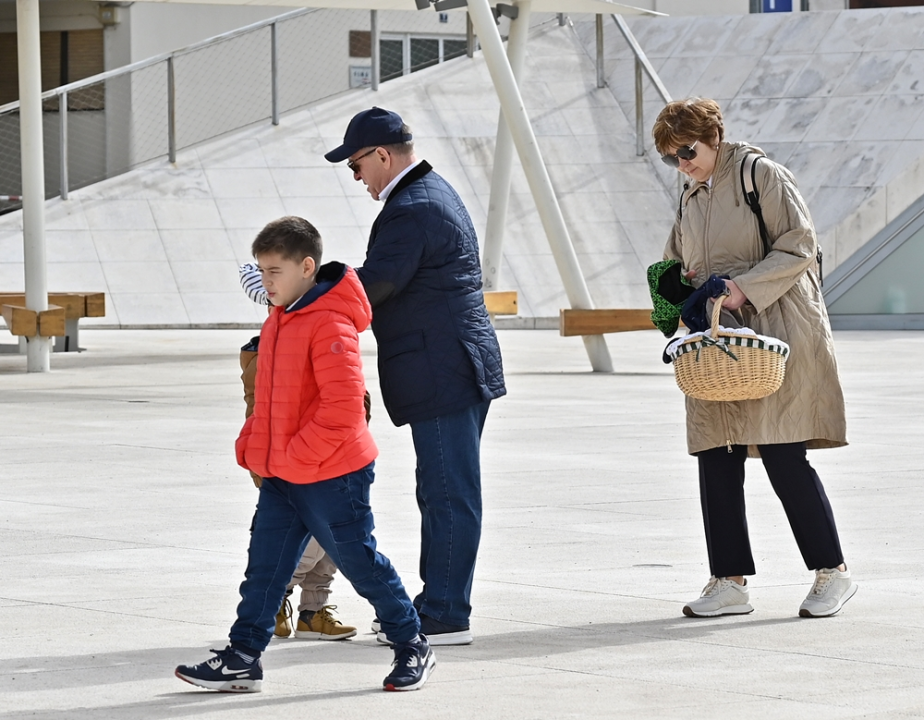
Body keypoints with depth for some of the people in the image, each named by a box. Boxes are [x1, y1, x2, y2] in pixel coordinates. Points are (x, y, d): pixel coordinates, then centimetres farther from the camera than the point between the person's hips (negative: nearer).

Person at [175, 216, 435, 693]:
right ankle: (242, 659, 8)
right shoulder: (280, 320, 11)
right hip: (281, 477, 9)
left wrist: (297, 456, -23)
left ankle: (413, 649, 18)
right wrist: (253, 446, 10)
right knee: (265, 563, 5)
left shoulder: (330, 324, -19)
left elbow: (344, 405, -25)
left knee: (359, 561, 3)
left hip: (332, 476, -9)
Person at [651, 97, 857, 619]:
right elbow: (678, 262, 27)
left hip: (774, 335, -7)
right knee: (716, 460, 2)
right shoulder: (692, 196, 17)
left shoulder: (762, 175, -4)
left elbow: (800, 246, -10)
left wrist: (743, 287, -18)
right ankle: (730, 582, 7)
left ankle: (833, 572, 0)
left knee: (783, 456, -10)